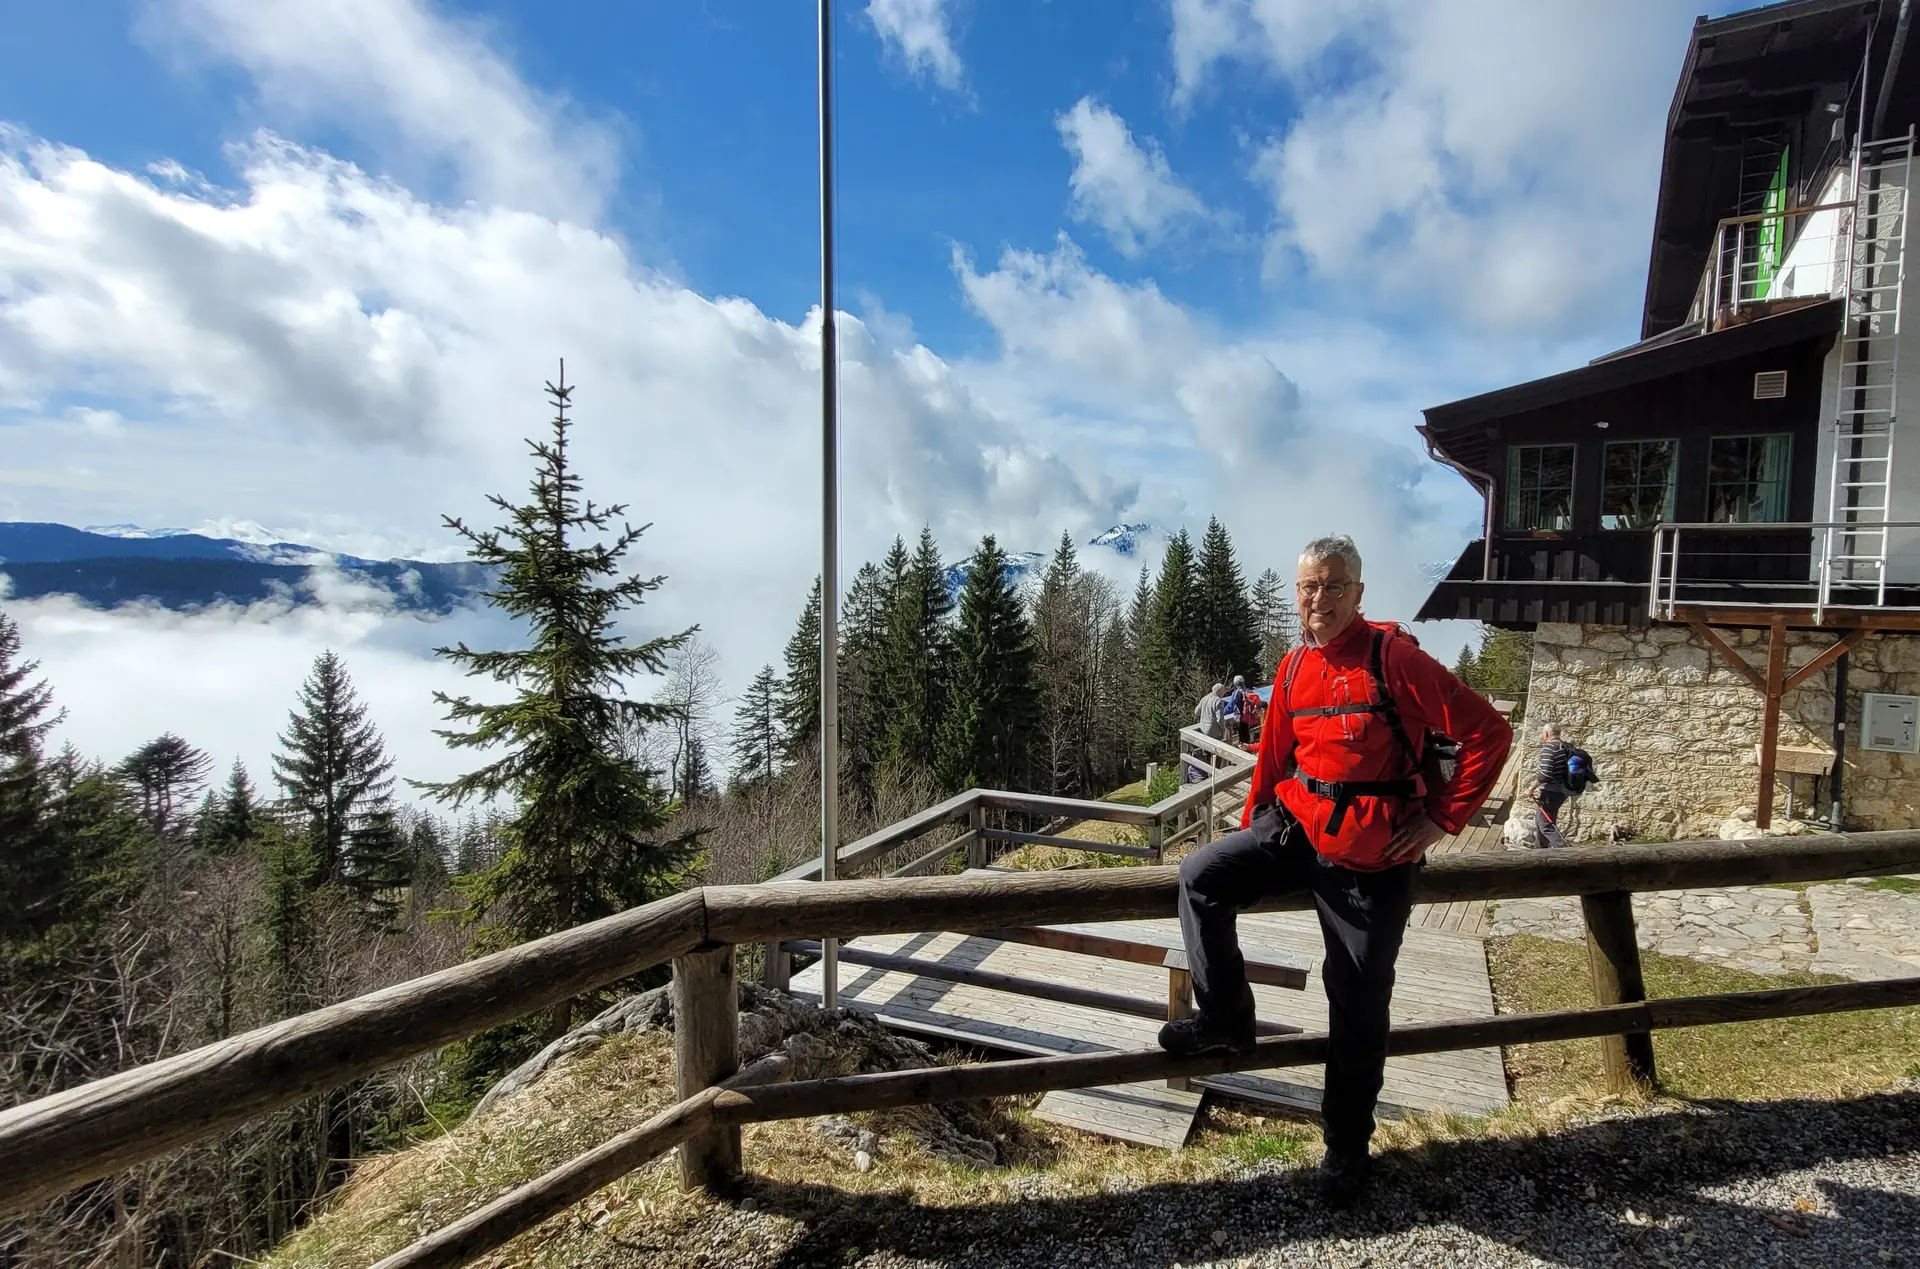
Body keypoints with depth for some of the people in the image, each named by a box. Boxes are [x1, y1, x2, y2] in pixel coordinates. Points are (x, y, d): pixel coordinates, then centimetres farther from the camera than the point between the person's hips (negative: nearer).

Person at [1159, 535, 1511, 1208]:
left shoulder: (1393, 656, -15)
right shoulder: (1296, 666, 5)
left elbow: (1488, 731, -14)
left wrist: (1441, 819, -12)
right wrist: (1252, 825, 17)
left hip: (1373, 855, -5)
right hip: (1299, 826, 5)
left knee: (1358, 1001, 6)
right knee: (1201, 876, -13)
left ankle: (1347, 1146, 27)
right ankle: (1225, 1017, 7)